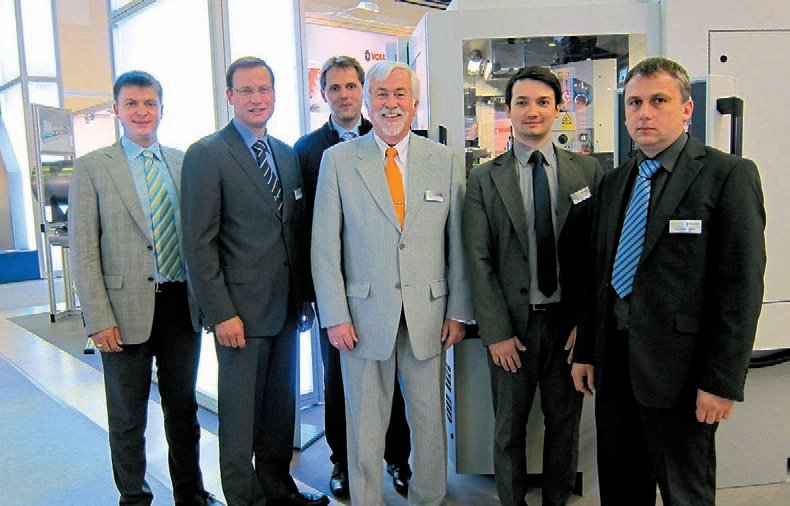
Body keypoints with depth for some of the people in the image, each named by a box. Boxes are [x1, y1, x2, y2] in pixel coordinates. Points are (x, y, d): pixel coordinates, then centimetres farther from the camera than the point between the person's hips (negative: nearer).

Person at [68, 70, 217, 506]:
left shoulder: (185, 163, 6)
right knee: (128, 417, 11)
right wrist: (99, 320, -11)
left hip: (182, 304, 3)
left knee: (183, 406, 16)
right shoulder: (92, 168, -3)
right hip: (127, 310, -3)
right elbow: (84, 252, -5)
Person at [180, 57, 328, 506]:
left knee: (281, 402, 17)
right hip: (242, 309, -6)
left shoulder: (288, 154, 12)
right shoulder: (206, 155, -8)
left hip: (286, 305, 6)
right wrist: (220, 314, -15)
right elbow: (199, 243, -12)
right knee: (240, 409, 7)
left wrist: (306, 292, 11)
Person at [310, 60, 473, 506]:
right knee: (365, 427, 11)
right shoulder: (339, 160, 0)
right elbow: (325, 245, -2)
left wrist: (458, 311, 3)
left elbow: (457, 243, 6)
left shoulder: (445, 161, 5)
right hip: (364, 316, -1)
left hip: (428, 314, 2)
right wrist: (335, 316, -7)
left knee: (431, 422, 14)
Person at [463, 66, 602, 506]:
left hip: (568, 321, 1)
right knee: (510, 425, 12)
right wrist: (496, 332, -9)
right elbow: (479, 261, -4)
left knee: (565, 420, 15)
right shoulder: (484, 179, -1)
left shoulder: (588, 171, 2)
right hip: (513, 322, -1)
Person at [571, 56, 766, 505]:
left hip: (678, 367, -5)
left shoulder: (729, 175, -8)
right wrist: (586, 351, 12)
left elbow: (742, 284, -12)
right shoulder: (614, 182, 12)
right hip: (614, 364, 6)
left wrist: (722, 381, -15)